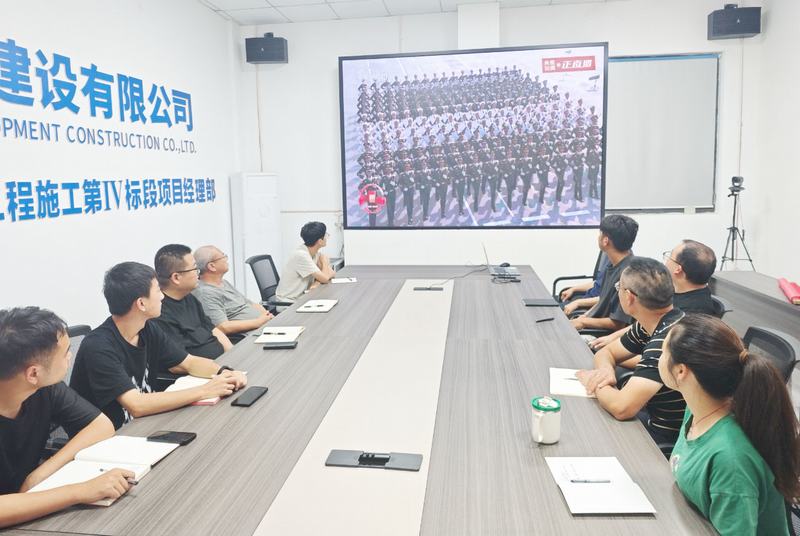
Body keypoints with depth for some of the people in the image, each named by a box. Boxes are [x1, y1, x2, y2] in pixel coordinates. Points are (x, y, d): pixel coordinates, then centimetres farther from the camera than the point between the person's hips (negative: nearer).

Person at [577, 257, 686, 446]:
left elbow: (621, 408, -35)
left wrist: (594, 383, -14)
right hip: (654, 417, 8)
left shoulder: (668, 338, -30)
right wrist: (605, 370, -10)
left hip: (668, 436, -8)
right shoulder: (648, 325, -1)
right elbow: (606, 352, 14)